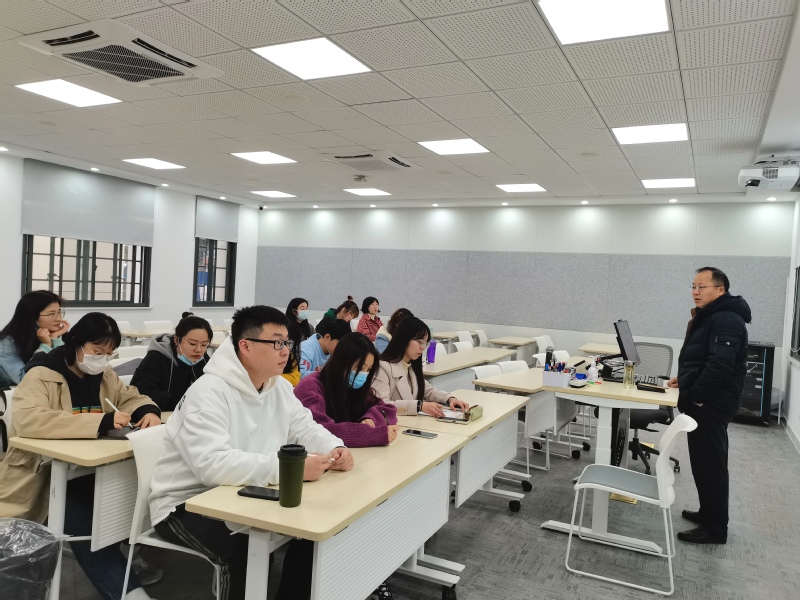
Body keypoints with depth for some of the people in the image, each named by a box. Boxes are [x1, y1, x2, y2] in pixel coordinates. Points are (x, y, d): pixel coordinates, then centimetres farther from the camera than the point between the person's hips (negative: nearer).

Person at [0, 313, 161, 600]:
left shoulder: (104, 376, 8)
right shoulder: (41, 375, -12)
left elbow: (132, 397, 18)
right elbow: (28, 421, -29)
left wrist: (149, 410, -9)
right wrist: (101, 421, -36)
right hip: (45, 473, -5)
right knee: (85, 522, -28)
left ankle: (132, 552, -3)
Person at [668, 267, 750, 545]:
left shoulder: (726, 320, -19)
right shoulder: (708, 317, 17)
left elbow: (720, 364, -28)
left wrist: (696, 395, -21)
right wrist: (685, 379, 13)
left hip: (710, 404, -11)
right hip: (703, 402, 11)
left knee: (710, 464, -3)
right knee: (704, 461, 18)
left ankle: (714, 528, 6)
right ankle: (708, 513, 31)